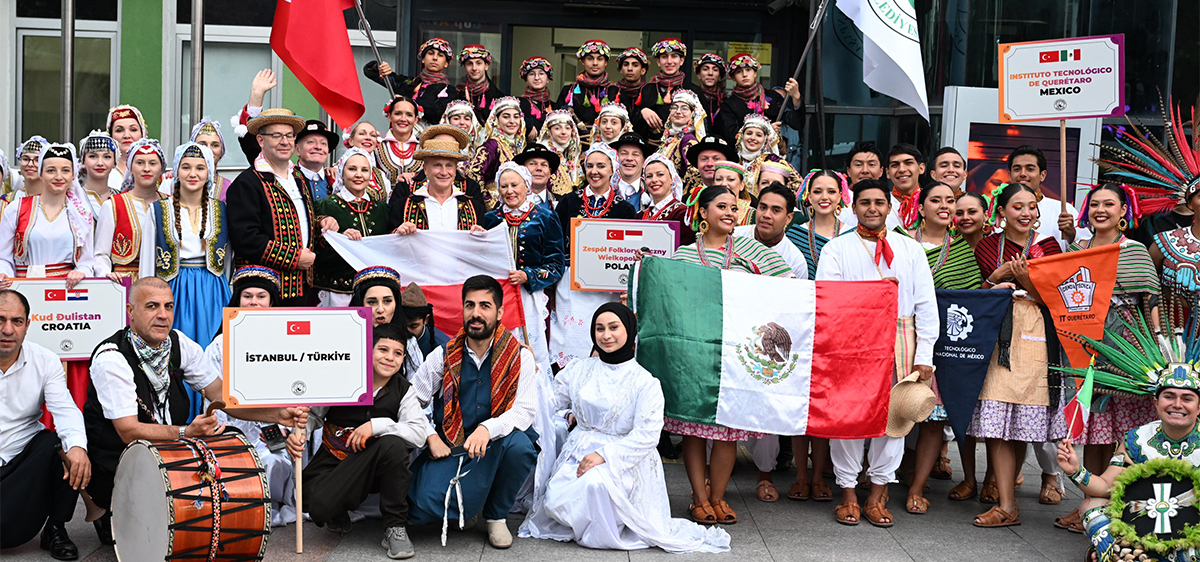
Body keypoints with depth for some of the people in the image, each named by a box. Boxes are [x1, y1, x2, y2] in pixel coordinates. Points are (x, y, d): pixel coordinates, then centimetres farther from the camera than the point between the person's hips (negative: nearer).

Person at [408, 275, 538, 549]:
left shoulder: (520, 357, -1)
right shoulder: (444, 355, 3)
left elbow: (526, 410, -11)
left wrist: (488, 428, -29)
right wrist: (431, 437, -10)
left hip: (494, 448, 0)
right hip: (449, 447, 0)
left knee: (520, 445, -35)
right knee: (423, 509, -25)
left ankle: (497, 516, -7)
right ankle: (466, 506, 15)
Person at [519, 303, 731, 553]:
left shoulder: (645, 382, -2)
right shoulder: (579, 370, 12)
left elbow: (646, 435, -11)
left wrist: (604, 455, -20)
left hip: (622, 461, -4)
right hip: (577, 454, 4)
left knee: (596, 484, -36)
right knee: (557, 500, -24)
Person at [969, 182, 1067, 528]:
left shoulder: (1047, 246, 5)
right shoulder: (987, 246, 10)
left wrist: (1025, 279, -16)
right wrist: (997, 277, -5)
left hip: (1035, 338, -1)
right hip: (997, 339, 1)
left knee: (1023, 421, -1)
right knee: (998, 422, -7)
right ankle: (1006, 506, -3)